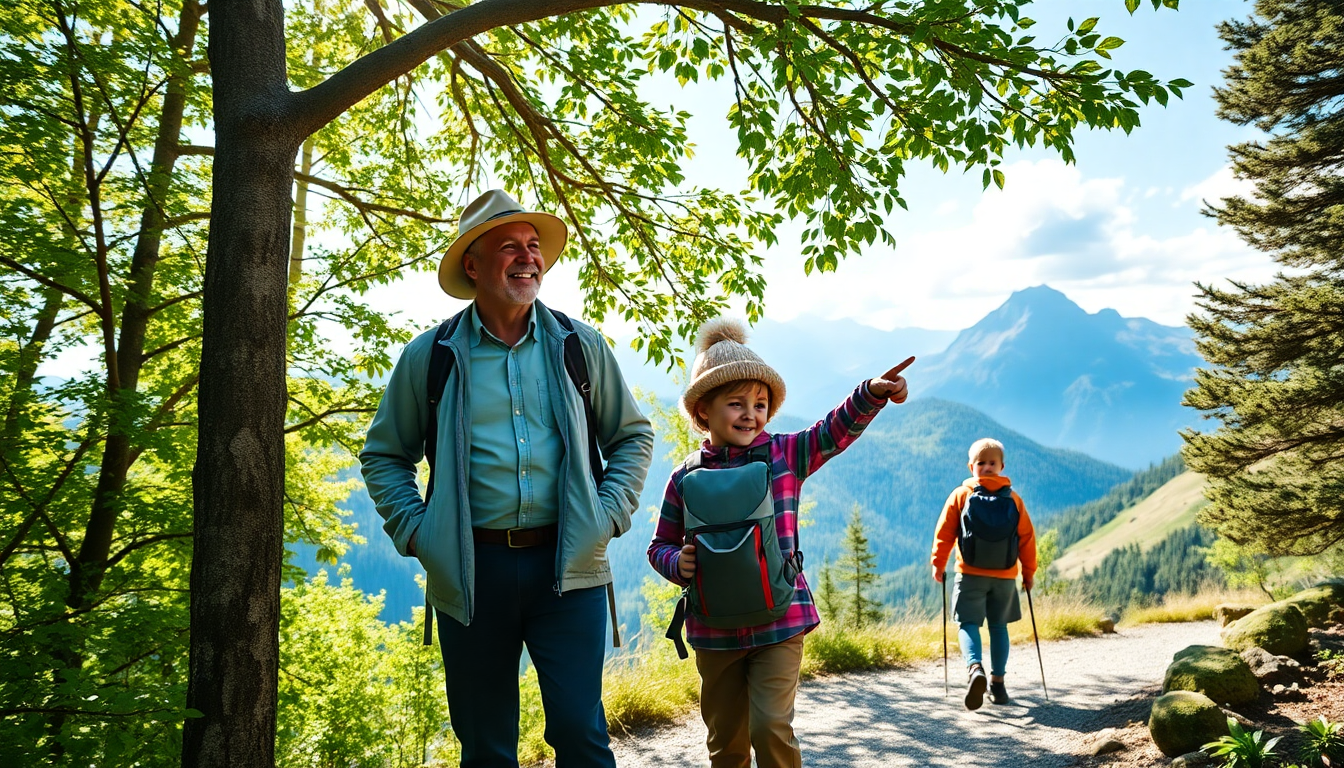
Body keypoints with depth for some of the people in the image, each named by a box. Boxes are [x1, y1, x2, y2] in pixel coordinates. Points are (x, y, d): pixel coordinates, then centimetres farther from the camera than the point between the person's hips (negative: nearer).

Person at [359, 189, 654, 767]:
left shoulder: (579, 346, 6)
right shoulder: (430, 357, 4)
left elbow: (633, 436, 14)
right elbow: (383, 454, 12)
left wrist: (609, 515, 1)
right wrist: (414, 531, -1)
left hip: (567, 566, 0)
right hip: (469, 571, 1)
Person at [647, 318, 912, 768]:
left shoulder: (785, 455, -1)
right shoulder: (685, 478, -1)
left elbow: (838, 429, -14)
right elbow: (660, 546, 8)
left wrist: (873, 393, -31)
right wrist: (678, 563, -13)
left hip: (780, 622, -1)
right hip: (714, 630, 2)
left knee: (771, 727, -9)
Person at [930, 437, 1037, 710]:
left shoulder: (960, 495, -2)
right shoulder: (1013, 499, 4)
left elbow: (945, 532, -3)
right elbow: (1027, 536, 4)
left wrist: (938, 563, 6)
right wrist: (1028, 571, 13)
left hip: (970, 573, -2)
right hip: (1005, 575, 2)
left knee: (968, 623, 0)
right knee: (998, 626, 14)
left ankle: (975, 668, -26)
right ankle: (997, 683, 14)